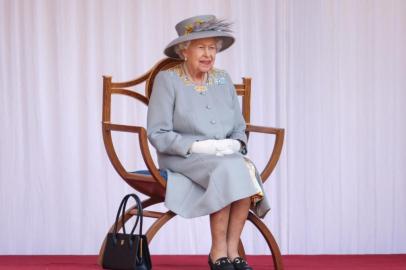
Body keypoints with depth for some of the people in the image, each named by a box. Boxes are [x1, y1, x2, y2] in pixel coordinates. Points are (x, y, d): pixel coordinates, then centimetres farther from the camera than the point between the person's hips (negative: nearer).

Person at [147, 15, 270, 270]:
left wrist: (236, 144, -7)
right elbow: (158, 135, -8)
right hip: (181, 159, -4)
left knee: (246, 170, -29)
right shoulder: (167, 80, -3)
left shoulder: (223, 80, 13)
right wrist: (198, 146, -18)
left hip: (225, 157, 5)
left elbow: (239, 128, 16)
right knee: (228, 170, -33)